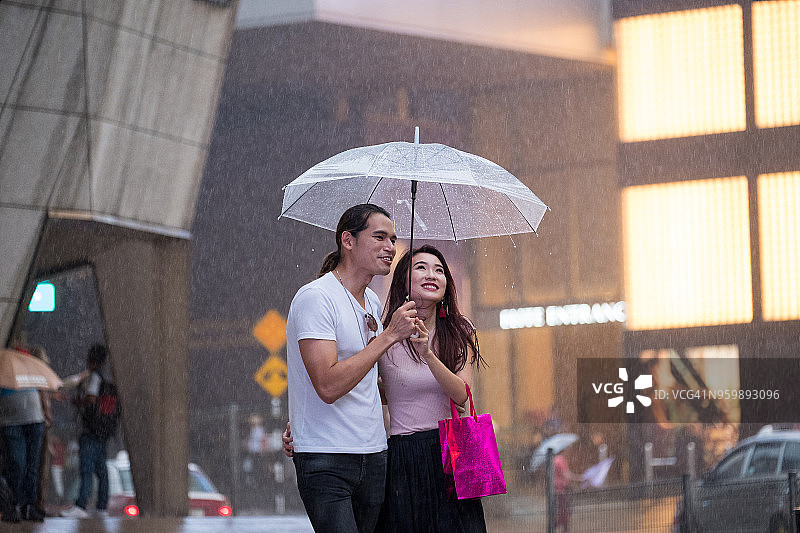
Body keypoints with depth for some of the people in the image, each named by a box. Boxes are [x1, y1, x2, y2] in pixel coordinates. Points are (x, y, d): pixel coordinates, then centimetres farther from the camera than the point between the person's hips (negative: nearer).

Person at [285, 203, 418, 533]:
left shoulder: (372, 301, 14)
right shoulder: (315, 297, -12)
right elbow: (328, 386, -22)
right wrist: (389, 335, -20)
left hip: (373, 457, 8)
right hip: (326, 462, -8)